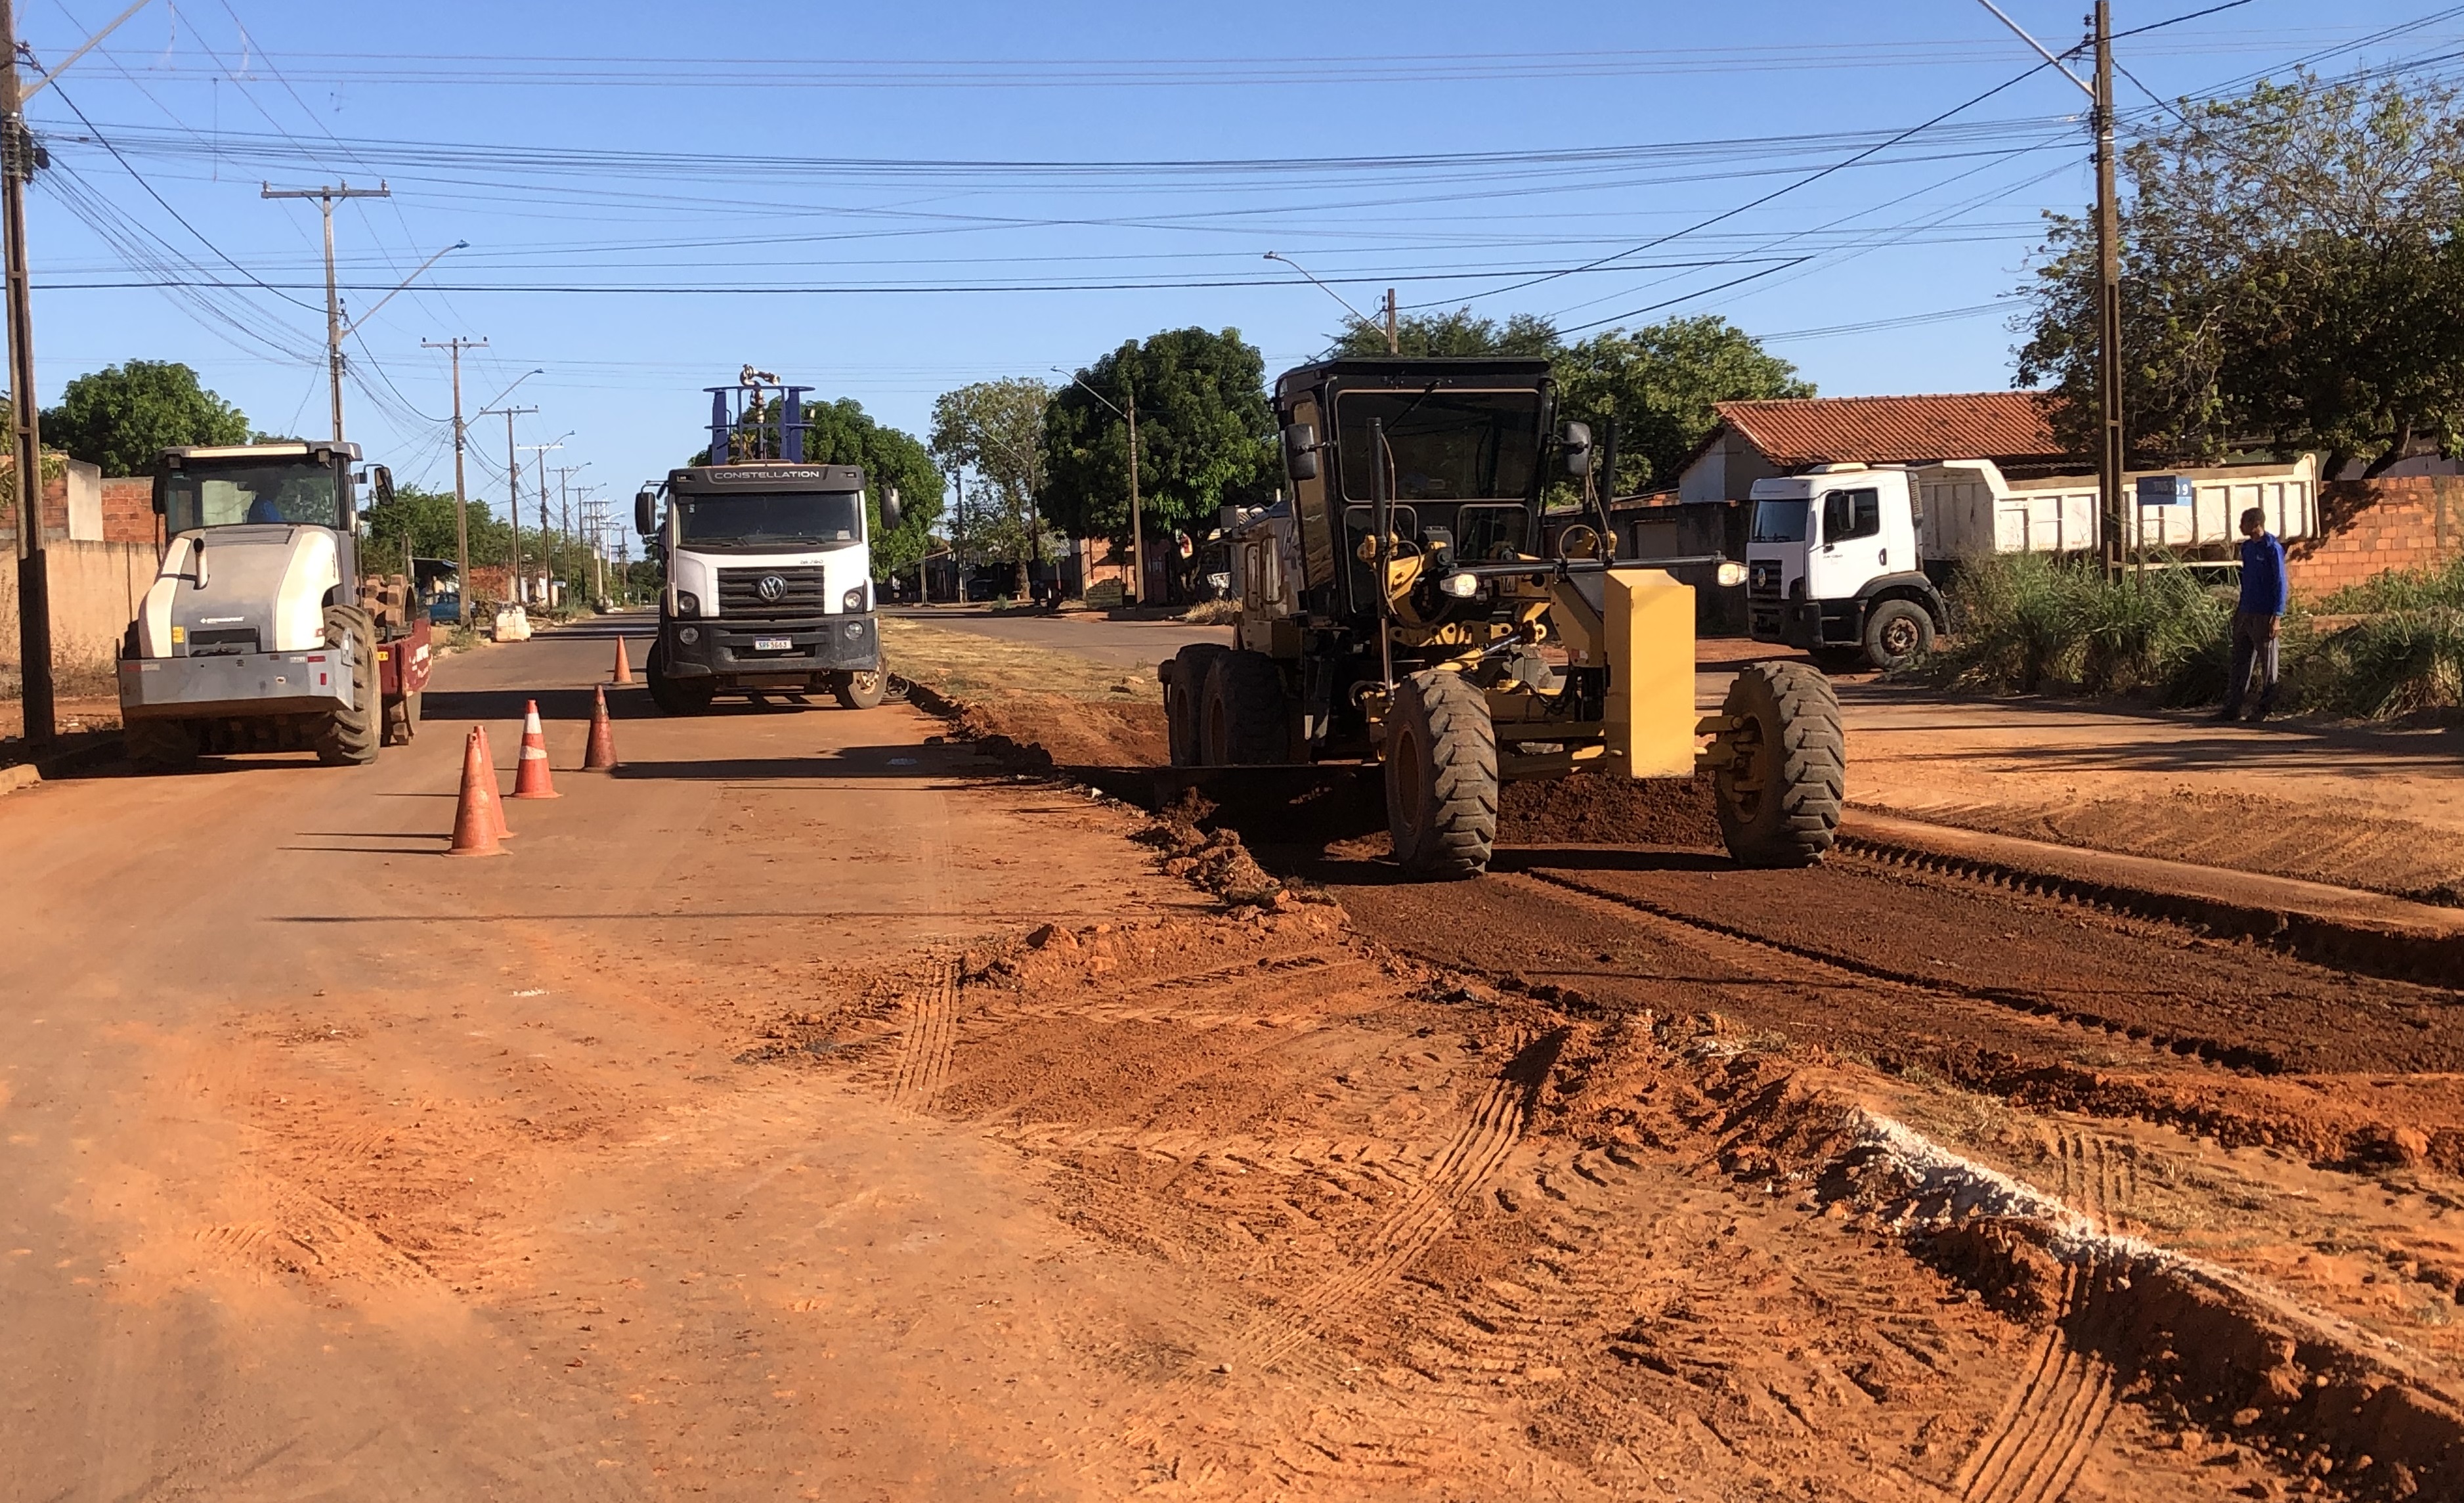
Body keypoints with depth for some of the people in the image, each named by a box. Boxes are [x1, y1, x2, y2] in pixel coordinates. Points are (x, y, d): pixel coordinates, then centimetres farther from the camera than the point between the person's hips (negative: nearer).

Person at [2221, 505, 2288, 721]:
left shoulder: (2272, 549, -12)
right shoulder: (2247, 547, 11)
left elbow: (2281, 584, -13)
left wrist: (2277, 617, -17)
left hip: (2264, 615, -8)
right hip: (2245, 613, 8)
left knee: (2267, 662, 1)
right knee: (2240, 660, 8)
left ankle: (2266, 708, 8)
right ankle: (2233, 707, 10)